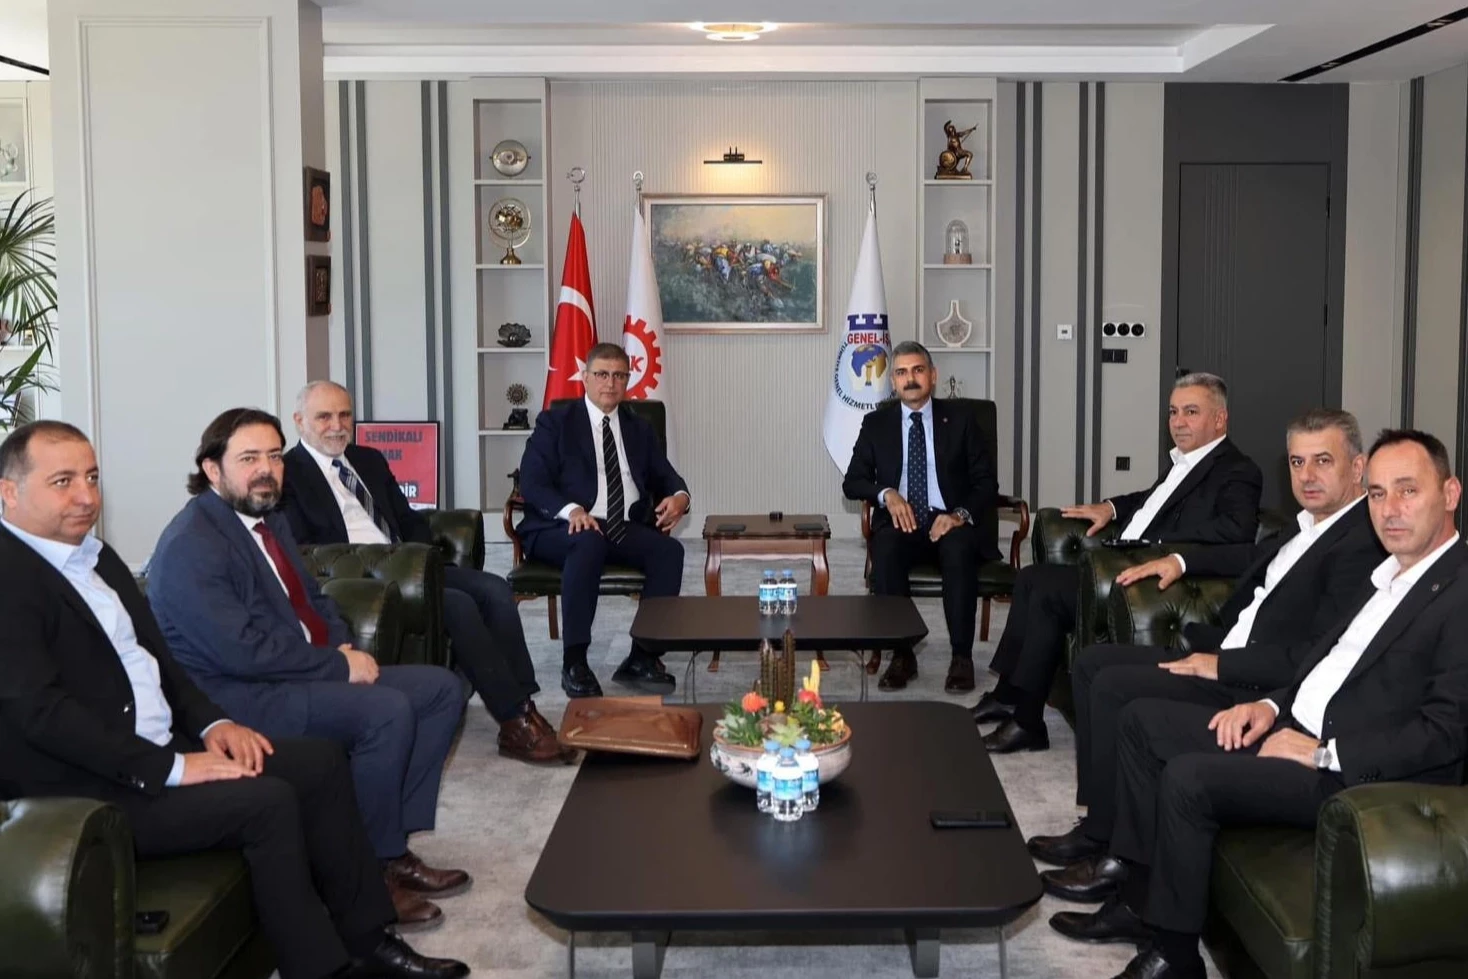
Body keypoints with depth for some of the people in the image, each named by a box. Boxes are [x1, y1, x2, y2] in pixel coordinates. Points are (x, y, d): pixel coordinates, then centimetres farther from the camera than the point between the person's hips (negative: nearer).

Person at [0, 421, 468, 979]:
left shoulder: (93, 555, 14)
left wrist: (212, 723, 1)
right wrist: (171, 768, -23)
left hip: (163, 748, 9)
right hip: (89, 789, -9)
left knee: (320, 761, 0)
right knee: (269, 800, -23)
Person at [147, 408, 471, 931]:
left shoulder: (269, 519, 13)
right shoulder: (191, 546, -17)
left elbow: (313, 599, 22)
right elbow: (242, 650, -25)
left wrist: (345, 646, 0)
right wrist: (340, 665, -19)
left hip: (310, 672, 10)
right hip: (241, 699, -10)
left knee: (443, 688, 4)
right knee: (387, 711, -29)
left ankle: (393, 841, 3)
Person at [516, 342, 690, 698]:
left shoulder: (639, 429, 21)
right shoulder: (555, 422, 7)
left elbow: (665, 477, 16)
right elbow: (531, 482, -5)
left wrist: (679, 496, -11)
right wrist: (570, 509, -25)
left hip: (625, 529, 4)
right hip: (563, 528, -4)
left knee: (670, 550, -26)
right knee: (589, 543, -39)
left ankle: (642, 658, -21)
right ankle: (574, 662, -33)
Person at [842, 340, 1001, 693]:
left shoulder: (960, 420, 8)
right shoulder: (876, 423, 11)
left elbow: (986, 482, 4)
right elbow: (852, 482, 9)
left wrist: (961, 515, -16)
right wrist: (886, 493, -13)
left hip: (949, 522, -1)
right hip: (901, 521, 1)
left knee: (959, 549, -36)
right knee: (885, 550, -34)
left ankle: (962, 657, -25)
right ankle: (900, 654, -24)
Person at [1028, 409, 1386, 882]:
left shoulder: (1364, 541, -18)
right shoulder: (1311, 523, 12)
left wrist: (1223, 664, -20)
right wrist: (1180, 560, 23)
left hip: (1258, 688, -10)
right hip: (1220, 652, 11)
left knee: (1113, 687, -20)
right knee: (1092, 662, 7)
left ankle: (1105, 842, -7)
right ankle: (1097, 817, 8)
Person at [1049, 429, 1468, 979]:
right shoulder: (1389, 573, 14)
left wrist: (1323, 753, -20)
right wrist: (1274, 705, 3)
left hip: (1358, 772, -10)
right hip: (1294, 728, 10)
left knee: (1188, 778, -26)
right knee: (1143, 719, 8)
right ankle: (1136, 895, 10)